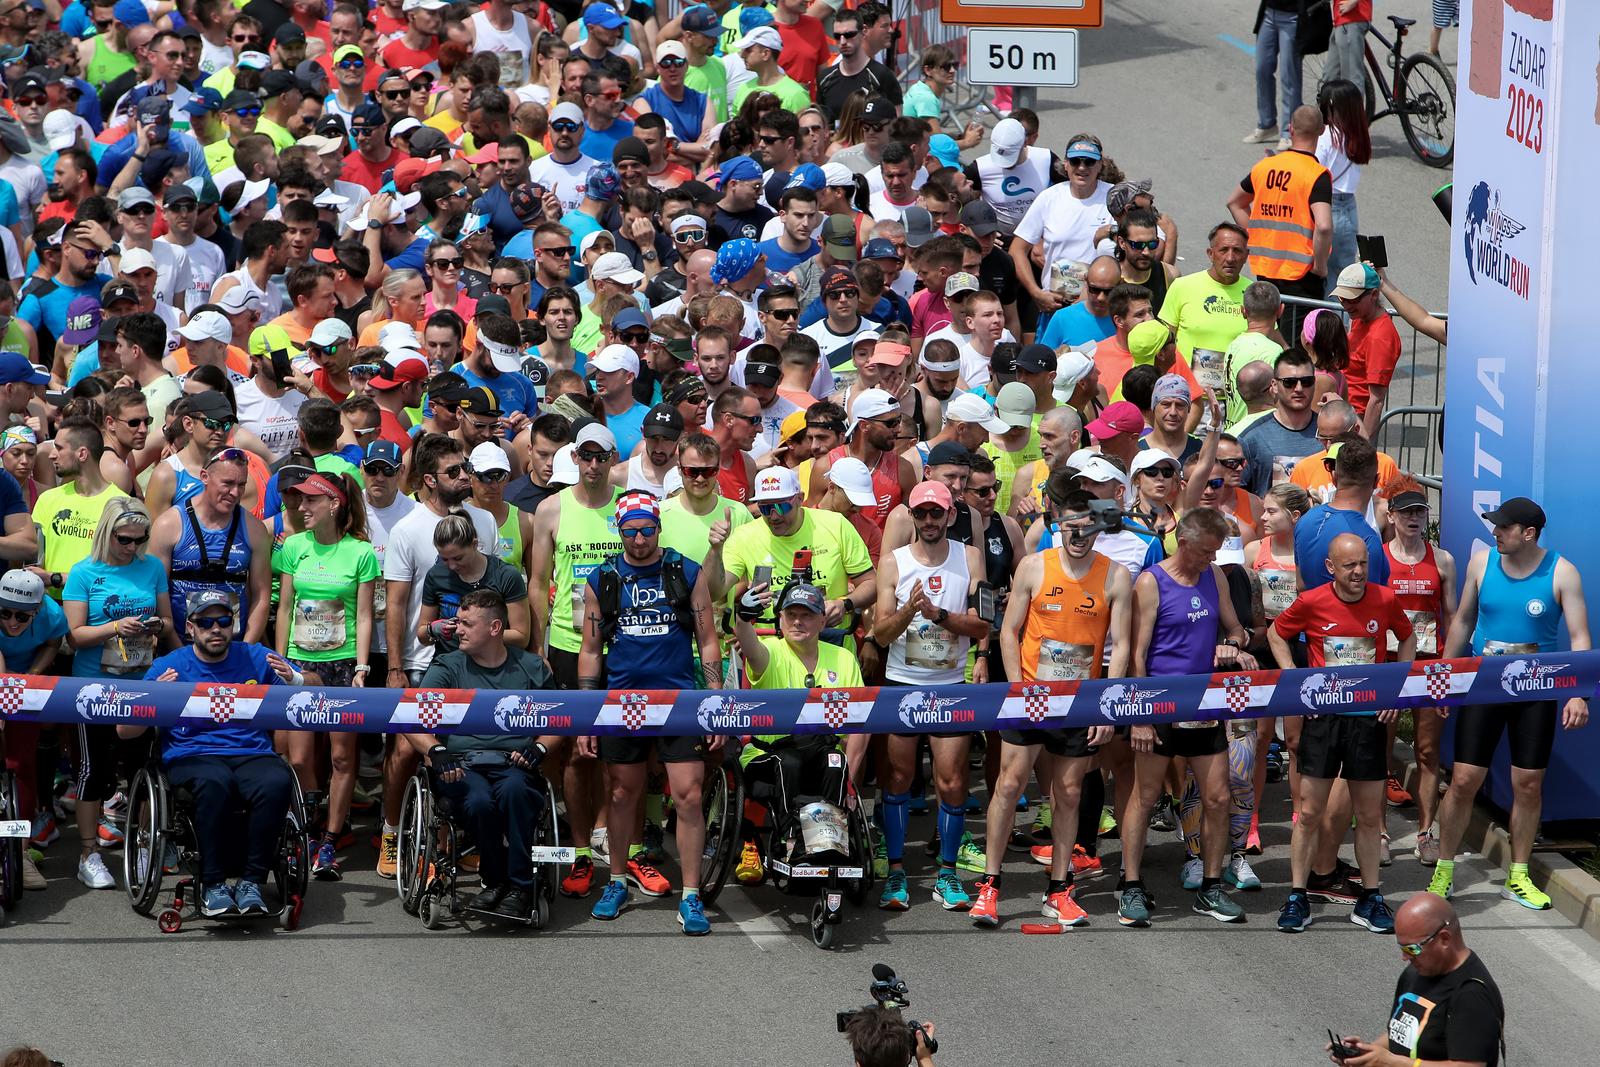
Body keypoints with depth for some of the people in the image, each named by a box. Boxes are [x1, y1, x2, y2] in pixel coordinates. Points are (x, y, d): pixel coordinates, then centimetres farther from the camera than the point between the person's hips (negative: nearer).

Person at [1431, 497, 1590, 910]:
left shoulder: (1561, 573, -9)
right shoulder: (1482, 562, -1)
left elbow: (1579, 637, -10)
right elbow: (1463, 620, 11)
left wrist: (1578, 694, -21)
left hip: (1536, 692, -1)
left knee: (1528, 784, 4)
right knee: (1463, 780, -3)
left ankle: (1518, 878, 19)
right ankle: (1443, 871, 12)